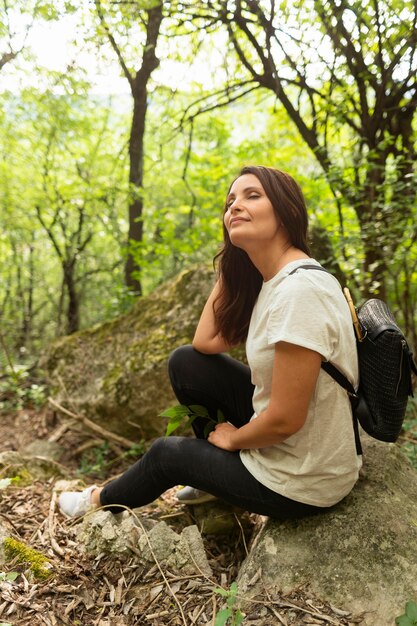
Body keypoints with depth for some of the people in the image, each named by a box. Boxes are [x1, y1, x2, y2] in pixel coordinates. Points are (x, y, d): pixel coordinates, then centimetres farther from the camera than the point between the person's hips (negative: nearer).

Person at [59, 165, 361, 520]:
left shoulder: (300, 289, -28)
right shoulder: (271, 280, 0)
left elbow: (285, 420, -27)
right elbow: (206, 342, 4)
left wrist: (232, 438, -7)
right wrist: (230, 265, -1)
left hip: (301, 483, -7)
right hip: (279, 443, 7)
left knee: (166, 453, 8)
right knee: (185, 363, 5)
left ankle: (102, 501, 43)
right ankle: (216, 475, 27)